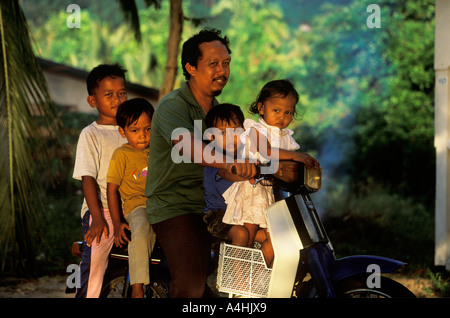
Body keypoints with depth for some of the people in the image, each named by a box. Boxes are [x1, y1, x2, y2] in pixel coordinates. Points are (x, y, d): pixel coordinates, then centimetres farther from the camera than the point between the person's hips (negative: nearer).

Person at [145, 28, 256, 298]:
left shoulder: (220, 110, 16)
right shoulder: (172, 106, -13)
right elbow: (187, 145, -33)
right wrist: (228, 162, -51)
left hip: (208, 206, 8)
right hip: (174, 207, -8)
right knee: (191, 284, -25)